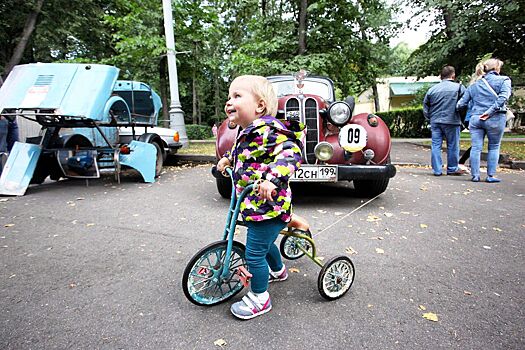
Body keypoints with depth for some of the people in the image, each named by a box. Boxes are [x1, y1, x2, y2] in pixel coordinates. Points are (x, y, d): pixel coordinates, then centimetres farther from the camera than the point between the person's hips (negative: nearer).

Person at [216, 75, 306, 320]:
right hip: (254, 205, 10)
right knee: (264, 243, 29)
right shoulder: (247, 132, 9)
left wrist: (272, 177, -43)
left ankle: (259, 298, 21)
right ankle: (278, 271, 55)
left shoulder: (268, 130, -21)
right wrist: (228, 158, 21)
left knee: (254, 253, 0)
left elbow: (290, 152, -32)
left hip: (268, 206, -10)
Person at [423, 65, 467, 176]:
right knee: (452, 146, 8)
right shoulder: (459, 87, -3)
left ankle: (437, 170, 6)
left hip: (435, 121, 3)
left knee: (436, 145, 5)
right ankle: (452, 169, 18)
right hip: (452, 121, -3)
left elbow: (425, 106, 10)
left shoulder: (432, 89, 6)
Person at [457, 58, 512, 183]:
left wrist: (455, 107, 30)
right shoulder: (503, 80, 4)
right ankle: (491, 175, 8)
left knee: (476, 147, 3)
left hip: (475, 118, 3)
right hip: (495, 119, -3)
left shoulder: (474, 85, 15)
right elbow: (503, 97, -14)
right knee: (494, 147, 8)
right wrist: (490, 111, -15)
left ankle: (475, 175, 5)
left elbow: (462, 103, 11)